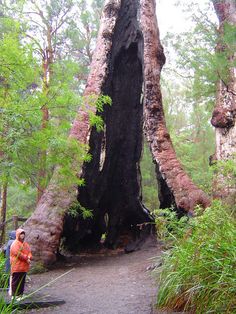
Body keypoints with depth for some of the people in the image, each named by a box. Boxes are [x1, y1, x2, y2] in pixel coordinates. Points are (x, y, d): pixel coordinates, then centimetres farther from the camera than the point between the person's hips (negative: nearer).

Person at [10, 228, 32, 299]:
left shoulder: (26, 244, 17)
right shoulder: (15, 244, -9)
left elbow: (29, 252, 13)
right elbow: (18, 253, -19)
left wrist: (29, 257, -10)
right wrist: (26, 258, -12)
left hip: (24, 267, 8)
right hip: (17, 266, -8)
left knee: (22, 281, 12)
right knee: (16, 281, -3)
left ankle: (20, 294, 20)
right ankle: (14, 295, 2)